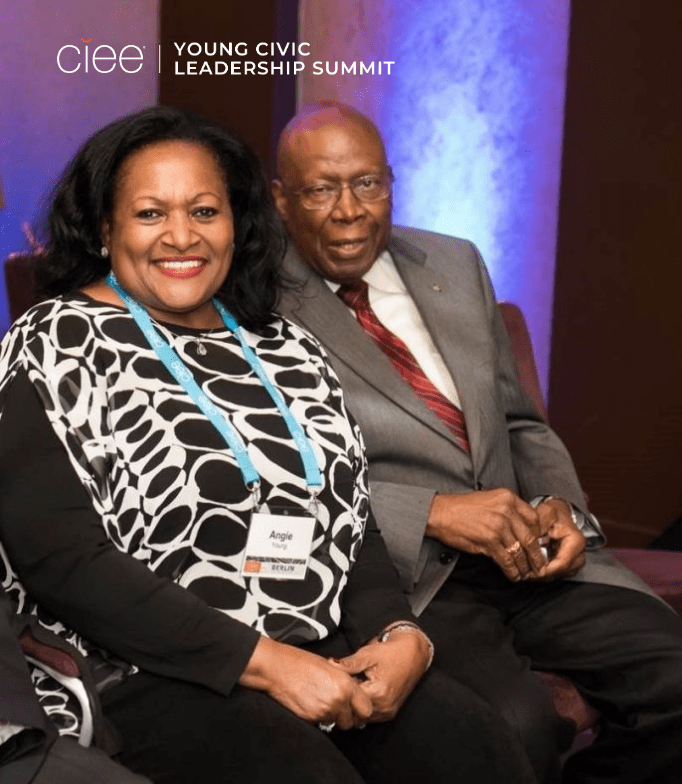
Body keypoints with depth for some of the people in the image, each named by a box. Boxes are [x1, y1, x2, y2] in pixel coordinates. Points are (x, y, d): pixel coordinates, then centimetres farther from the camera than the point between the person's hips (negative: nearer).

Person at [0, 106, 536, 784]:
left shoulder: (286, 350, 15)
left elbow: (352, 522, 15)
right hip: (151, 676, -5)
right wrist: (263, 662, -15)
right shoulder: (58, 346, -1)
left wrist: (400, 633, -7)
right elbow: (57, 555, -12)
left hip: (328, 656, 5)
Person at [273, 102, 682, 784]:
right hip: (395, 572, -5)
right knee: (519, 728, -30)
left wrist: (560, 508, 2)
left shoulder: (456, 265, 17)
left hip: (525, 555, 6)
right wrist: (433, 513, -19)